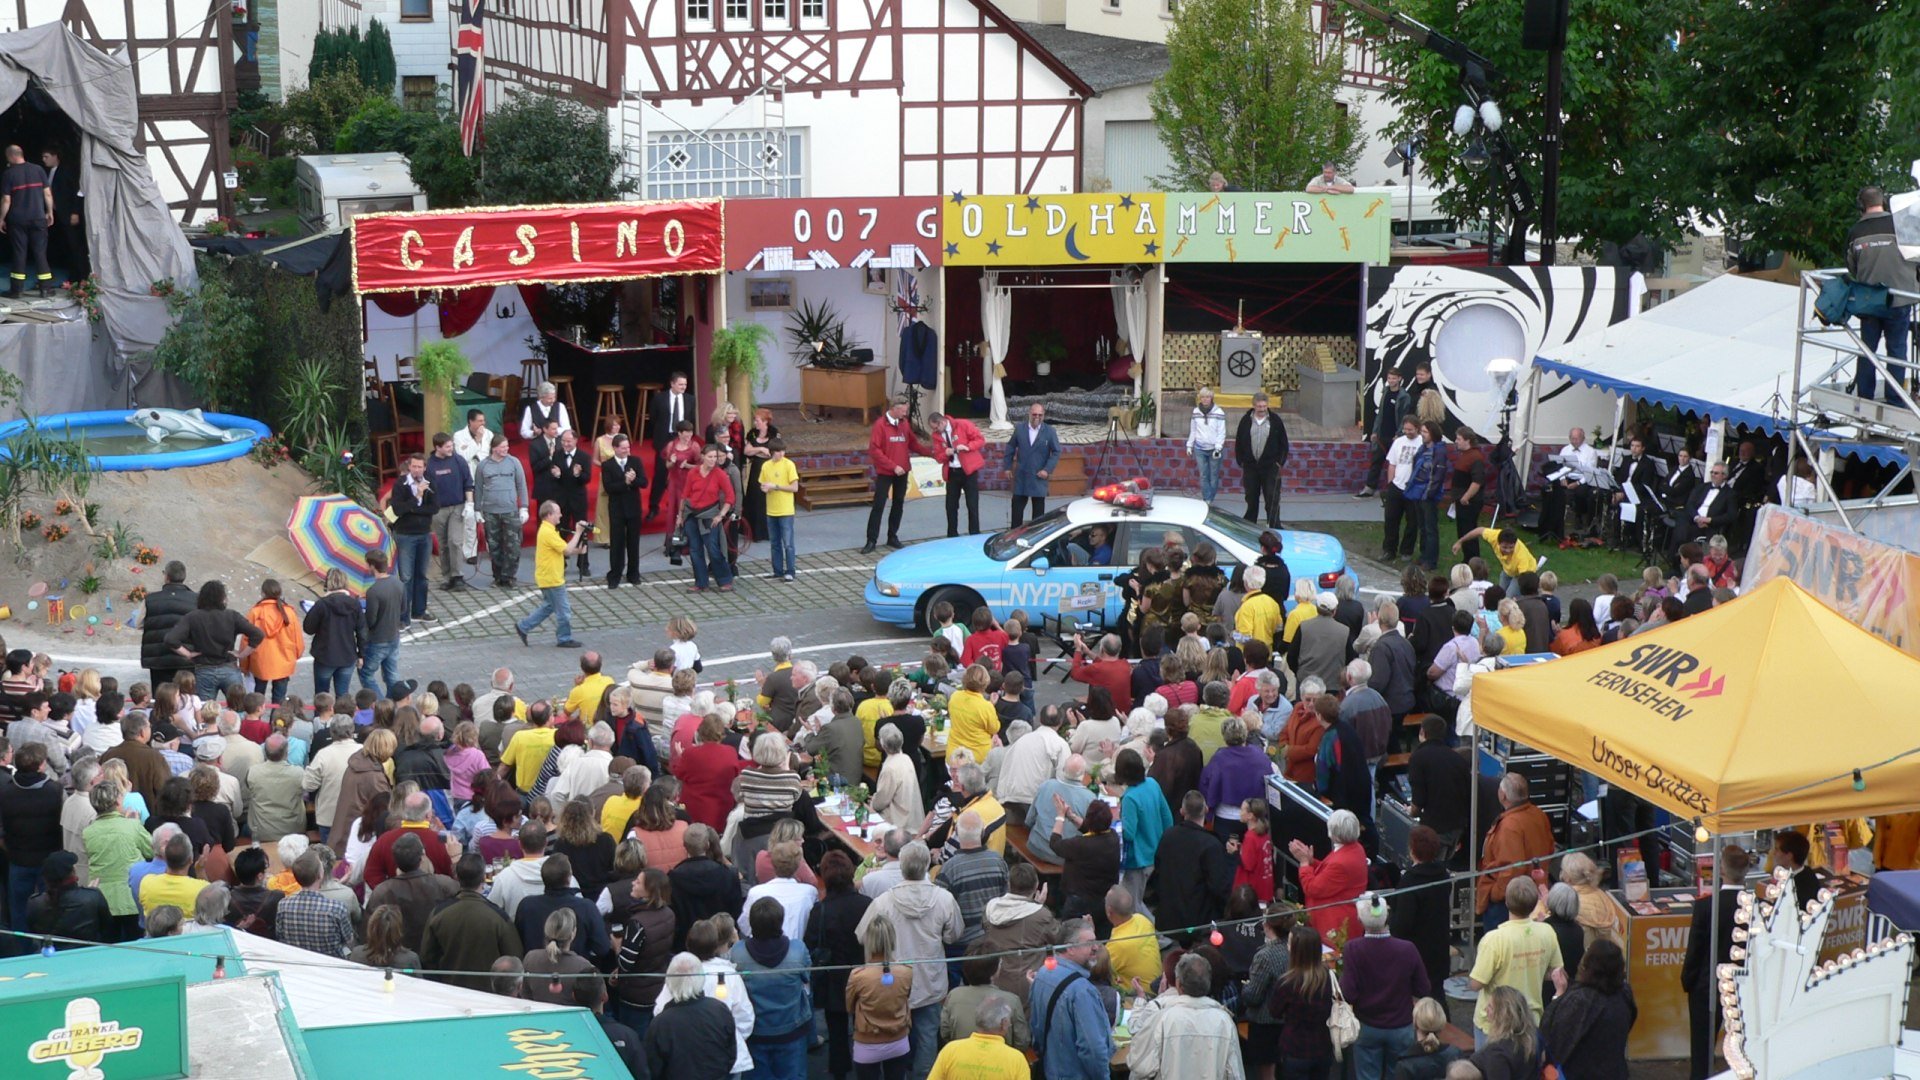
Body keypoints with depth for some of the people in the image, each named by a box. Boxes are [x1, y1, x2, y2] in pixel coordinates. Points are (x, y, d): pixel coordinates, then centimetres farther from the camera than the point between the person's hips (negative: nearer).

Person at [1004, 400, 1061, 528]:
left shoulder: (1050, 431, -3)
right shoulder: (1019, 430, 3)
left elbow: (1056, 452, -3)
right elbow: (1010, 447, 12)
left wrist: (1047, 469, -12)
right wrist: (1007, 466, 8)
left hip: (1039, 476, -2)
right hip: (1021, 476, 2)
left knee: (1038, 508, 5)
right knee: (1017, 506, 2)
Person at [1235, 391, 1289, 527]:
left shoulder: (1275, 420, 0)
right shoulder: (1246, 420, 4)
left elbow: (1284, 444, 6)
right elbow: (1238, 443, 11)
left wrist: (1280, 462, -1)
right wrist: (1241, 462, 6)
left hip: (1270, 466, -2)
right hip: (1250, 467, 2)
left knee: (1272, 499, -7)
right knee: (1251, 499, 11)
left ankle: (1274, 527, -6)